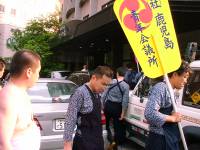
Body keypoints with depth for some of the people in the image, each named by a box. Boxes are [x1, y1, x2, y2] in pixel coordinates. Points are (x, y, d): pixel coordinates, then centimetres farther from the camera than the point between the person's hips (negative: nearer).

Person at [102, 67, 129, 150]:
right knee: (117, 127, 13)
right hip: (117, 107, -1)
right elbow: (125, 101, -12)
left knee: (105, 124, 19)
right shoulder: (126, 86, -8)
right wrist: (122, 113, -4)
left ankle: (111, 141, 6)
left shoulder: (111, 82, -4)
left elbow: (104, 95, -1)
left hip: (108, 105, 1)